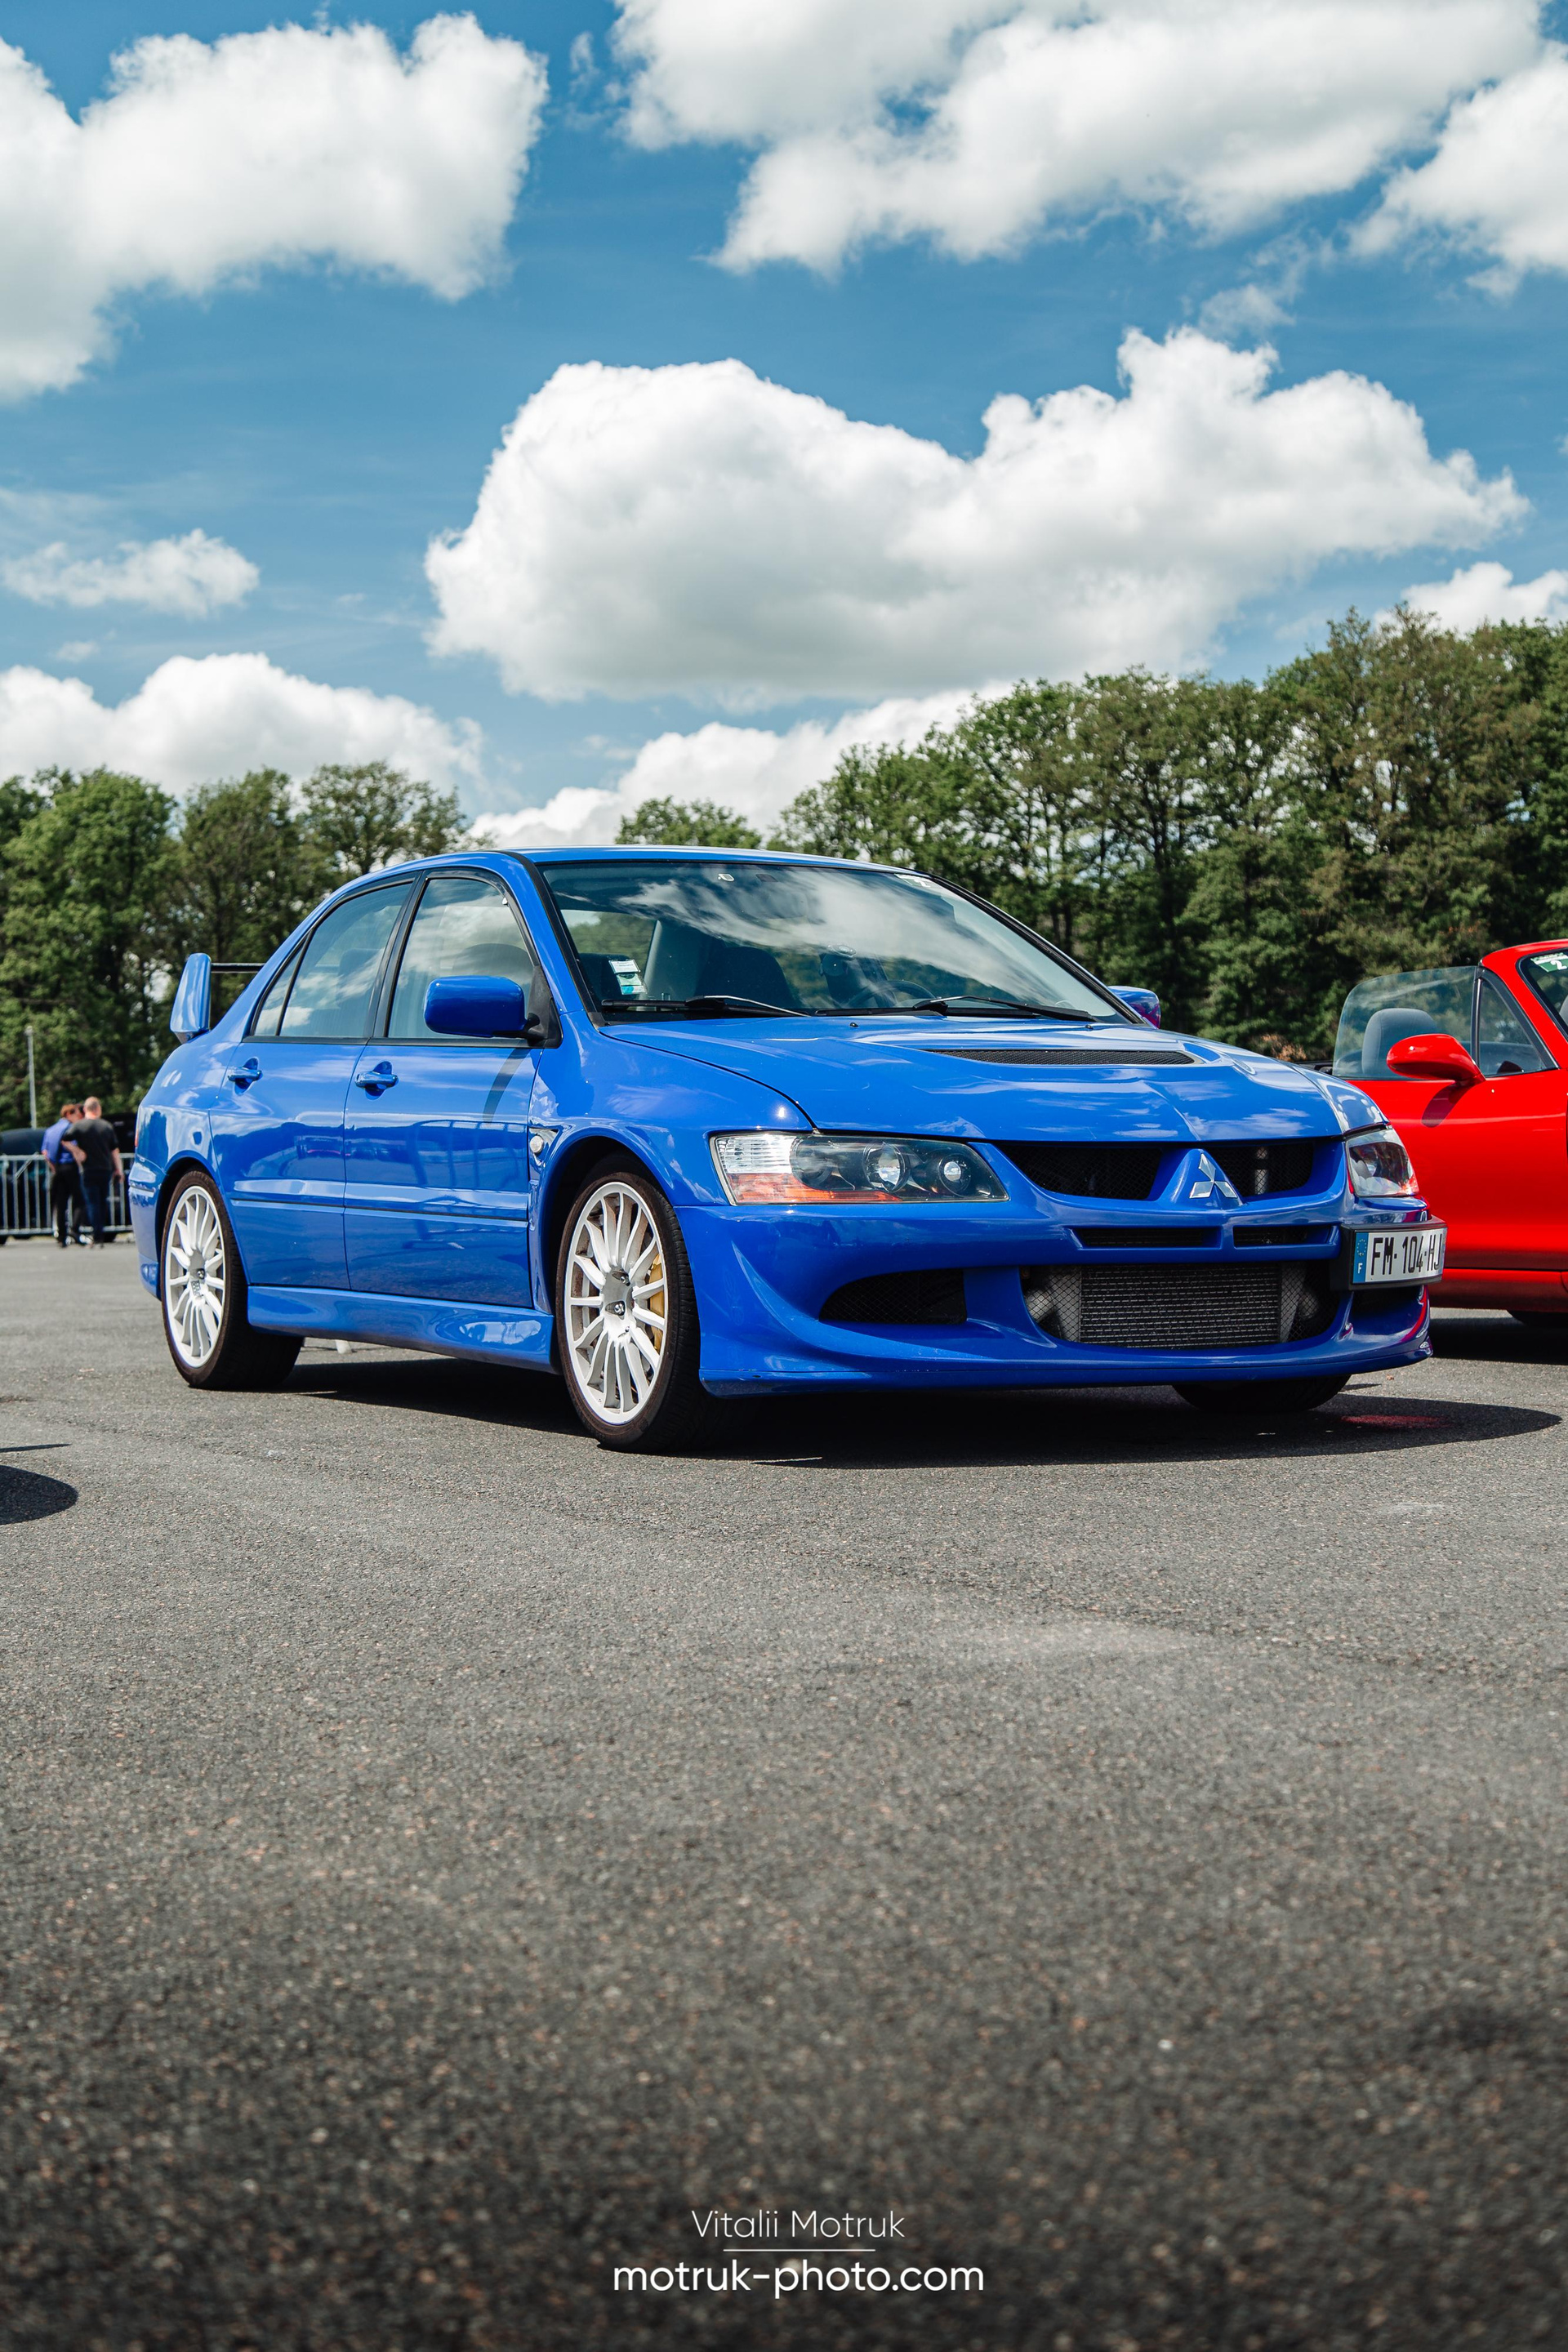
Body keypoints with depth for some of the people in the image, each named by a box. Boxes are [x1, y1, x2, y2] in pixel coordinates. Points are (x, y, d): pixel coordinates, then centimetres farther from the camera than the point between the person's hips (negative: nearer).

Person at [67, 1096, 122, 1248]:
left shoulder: (79, 1125, -5)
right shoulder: (107, 1126, 6)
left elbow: (66, 1141, -15)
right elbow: (114, 1150, 8)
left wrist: (77, 1151, -2)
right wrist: (118, 1168, 16)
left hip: (89, 1171, -3)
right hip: (106, 1170, 3)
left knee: (93, 1203, -4)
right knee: (103, 1202, 14)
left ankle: (97, 1239, -12)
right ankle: (102, 1236, 17)